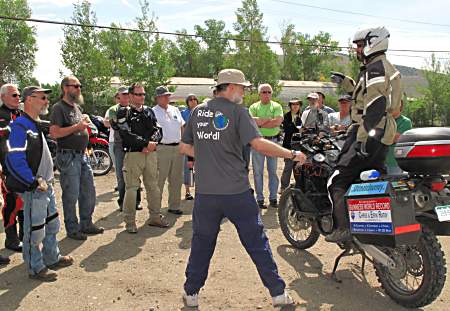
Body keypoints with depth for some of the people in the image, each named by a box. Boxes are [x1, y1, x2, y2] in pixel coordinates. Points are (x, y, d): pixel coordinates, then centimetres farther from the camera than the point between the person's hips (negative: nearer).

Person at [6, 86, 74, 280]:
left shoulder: (35, 125, 13)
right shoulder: (20, 126, -17)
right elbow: (14, 160, -25)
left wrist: (47, 180, 15)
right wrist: (35, 182, -21)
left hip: (46, 185, 10)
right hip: (34, 189, -10)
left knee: (51, 224, 20)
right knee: (35, 230, 2)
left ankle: (52, 258, 35)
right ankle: (35, 269, 15)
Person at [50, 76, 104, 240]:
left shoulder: (77, 107, 17)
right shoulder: (59, 107, -9)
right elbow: (54, 132, -20)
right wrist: (77, 127, -21)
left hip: (82, 155, 9)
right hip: (68, 157, -8)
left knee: (89, 192, 12)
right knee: (71, 195, -1)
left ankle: (86, 224, 25)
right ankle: (72, 229, 11)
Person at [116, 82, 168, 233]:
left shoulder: (149, 111, 16)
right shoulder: (124, 112, -1)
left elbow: (158, 130, 9)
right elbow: (127, 134, -12)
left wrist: (152, 143, -11)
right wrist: (146, 143, -16)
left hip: (151, 153, 5)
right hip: (133, 153, -5)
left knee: (153, 186, 11)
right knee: (131, 188, -3)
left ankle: (155, 217, 23)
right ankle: (130, 222, 6)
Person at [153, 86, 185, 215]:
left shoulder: (175, 110, 15)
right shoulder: (153, 112, -3)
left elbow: (182, 126, 20)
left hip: (178, 147, 6)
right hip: (162, 148, -6)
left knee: (176, 179, 12)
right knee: (159, 180, -3)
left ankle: (174, 206, 23)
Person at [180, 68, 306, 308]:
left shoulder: (197, 111, 8)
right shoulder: (237, 111, -6)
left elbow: (184, 147, 12)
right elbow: (258, 144, -18)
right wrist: (292, 154, -9)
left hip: (205, 192, 4)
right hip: (237, 192, -3)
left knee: (202, 243, 17)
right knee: (257, 243, 9)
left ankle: (191, 293, 25)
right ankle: (278, 293, 18)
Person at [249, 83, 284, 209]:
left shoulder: (276, 106, 6)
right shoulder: (254, 107, 7)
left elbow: (278, 121, -11)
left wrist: (260, 122, -9)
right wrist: (269, 119, -12)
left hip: (273, 140, 0)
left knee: (273, 170, 6)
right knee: (258, 171, 2)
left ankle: (273, 197, 15)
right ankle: (260, 198, 10)